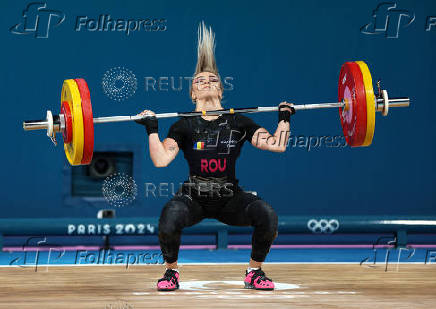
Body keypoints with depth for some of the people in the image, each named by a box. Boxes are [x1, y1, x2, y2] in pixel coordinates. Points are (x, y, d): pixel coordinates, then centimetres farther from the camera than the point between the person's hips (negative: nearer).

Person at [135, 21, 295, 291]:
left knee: (267, 215, -27)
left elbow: (277, 145, -6)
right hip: (194, 197, -1)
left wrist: (285, 119, -5)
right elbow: (160, 160, -17)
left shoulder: (238, 123, -1)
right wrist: (152, 129, -19)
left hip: (230, 198, 1)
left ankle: (255, 272, -2)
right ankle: (171, 272, -6)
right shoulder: (185, 126, -5)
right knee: (170, 216, -35)